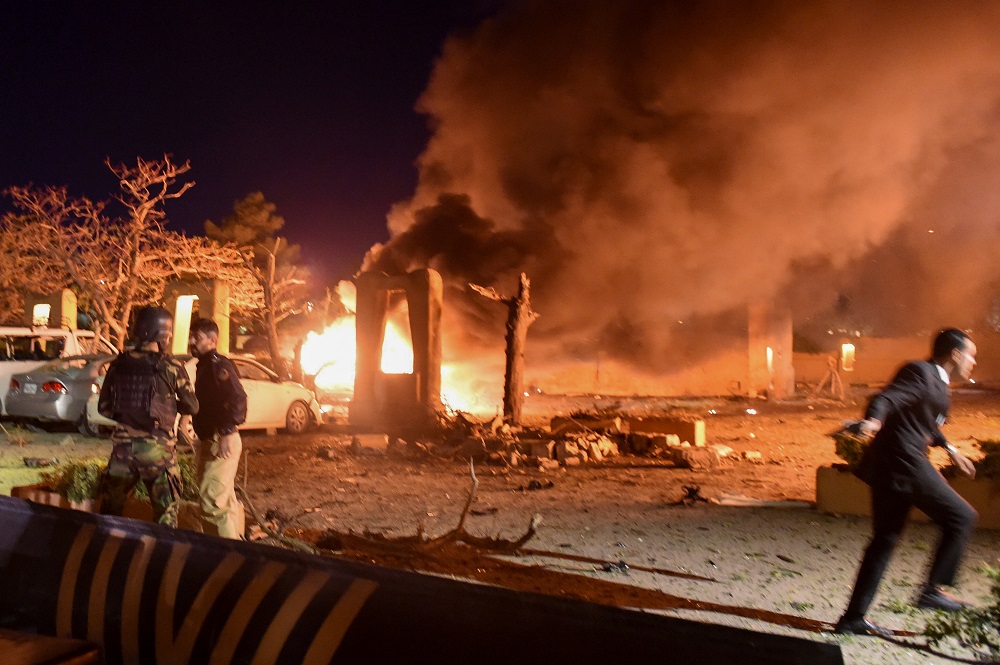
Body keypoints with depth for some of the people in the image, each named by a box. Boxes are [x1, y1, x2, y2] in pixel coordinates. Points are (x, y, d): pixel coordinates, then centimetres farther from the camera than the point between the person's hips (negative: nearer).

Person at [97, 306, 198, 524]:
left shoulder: (118, 364, 1)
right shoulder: (172, 367, -9)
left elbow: (104, 407, 7)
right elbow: (192, 407, -3)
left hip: (124, 445, 3)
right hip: (157, 447, -3)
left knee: (109, 510, 18)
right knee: (165, 514, 9)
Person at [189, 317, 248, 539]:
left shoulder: (218, 364, -14)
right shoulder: (205, 365, 16)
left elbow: (238, 398, -27)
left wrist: (227, 432, -32)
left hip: (221, 442, -11)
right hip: (209, 440, 11)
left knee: (213, 500, -12)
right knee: (225, 499, 20)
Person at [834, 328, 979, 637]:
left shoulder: (934, 381, 20)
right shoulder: (920, 373, -11)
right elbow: (886, 398, -28)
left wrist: (950, 449, 45)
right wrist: (872, 420, -47)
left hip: (892, 467, 10)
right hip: (903, 463, -10)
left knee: (884, 540, 10)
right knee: (961, 516, 1)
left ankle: (853, 618, 13)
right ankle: (933, 590, 5)